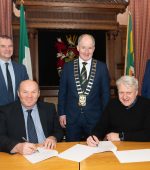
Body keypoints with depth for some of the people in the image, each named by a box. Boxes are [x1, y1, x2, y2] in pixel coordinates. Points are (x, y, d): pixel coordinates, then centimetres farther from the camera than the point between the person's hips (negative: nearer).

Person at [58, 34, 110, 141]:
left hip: (94, 117, 0)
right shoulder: (68, 67, 1)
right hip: (71, 117, 1)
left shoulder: (102, 67, -1)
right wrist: (61, 113, 1)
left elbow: (105, 93, 2)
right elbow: (62, 92, 5)